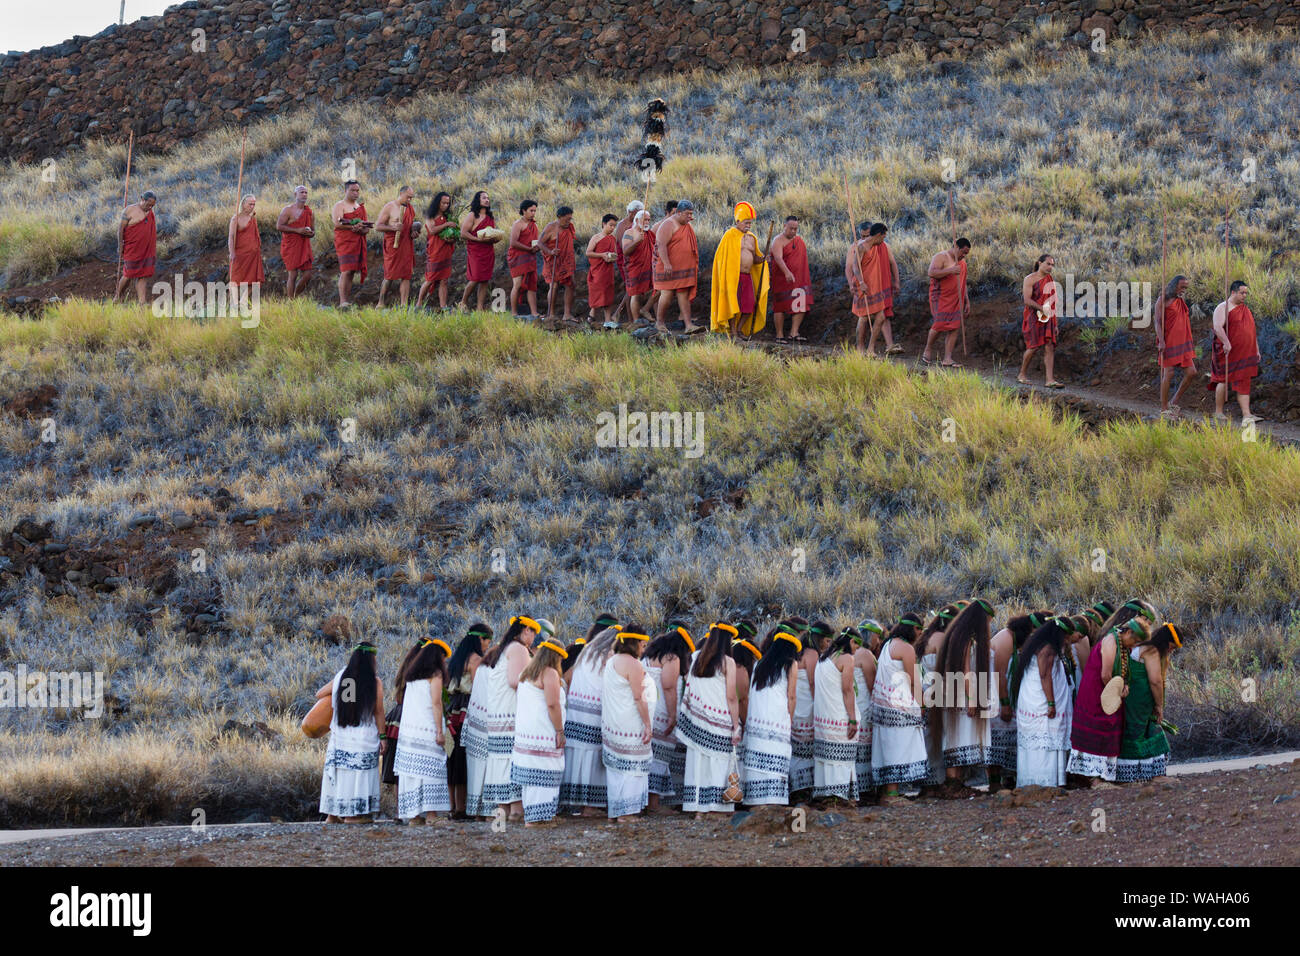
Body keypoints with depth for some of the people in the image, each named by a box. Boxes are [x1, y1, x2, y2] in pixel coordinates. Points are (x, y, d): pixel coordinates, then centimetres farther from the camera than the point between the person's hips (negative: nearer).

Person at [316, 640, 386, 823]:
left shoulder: (340, 678, 3)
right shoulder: (375, 682, -7)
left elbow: (319, 695, 14)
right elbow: (379, 712, -5)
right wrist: (382, 736, 2)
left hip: (340, 737, 4)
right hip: (365, 738, -4)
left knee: (337, 773, 9)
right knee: (360, 773, 1)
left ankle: (332, 814, 12)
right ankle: (352, 814, -1)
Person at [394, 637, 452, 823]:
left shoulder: (410, 675, 16)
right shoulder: (435, 674, -3)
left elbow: (405, 702, 15)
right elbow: (436, 703, -10)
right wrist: (440, 731, -12)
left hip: (408, 728, 6)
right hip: (427, 728, -6)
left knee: (412, 769, 4)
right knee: (430, 768, -7)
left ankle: (413, 815, 2)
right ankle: (430, 814, -15)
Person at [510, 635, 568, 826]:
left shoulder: (527, 673, 18)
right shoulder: (549, 674, -9)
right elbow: (553, 704, -16)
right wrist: (560, 731, -12)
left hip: (525, 730, 9)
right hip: (543, 731, -9)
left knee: (530, 774, 11)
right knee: (543, 774, -7)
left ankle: (531, 815, 16)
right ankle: (537, 818, -10)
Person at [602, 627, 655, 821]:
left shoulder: (611, 661, 12)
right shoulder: (632, 664, -16)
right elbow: (639, 698, -17)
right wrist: (647, 725, -14)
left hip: (612, 723, 9)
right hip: (630, 724, -9)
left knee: (615, 766, 14)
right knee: (631, 767, -4)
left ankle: (614, 811, 19)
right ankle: (626, 812, -3)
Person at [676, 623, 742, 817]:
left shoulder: (695, 658, 6)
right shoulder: (727, 662, -7)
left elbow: (688, 690, 9)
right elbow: (731, 697, -8)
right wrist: (736, 727, -5)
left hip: (696, 721, 4)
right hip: (719, 721, -4)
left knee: (697, 762, 7)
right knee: (718, 765, 0)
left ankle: (698, 810, 8)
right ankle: (715, 808, -5)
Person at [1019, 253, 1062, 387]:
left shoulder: (1050, 280, 15)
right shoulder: (1030, 279, -5)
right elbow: (1027, 300, -15)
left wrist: (1055, 323, 18)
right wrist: (1042, 309, -27)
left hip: (1048, 319, 6)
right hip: (1033, 318, -6)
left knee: (1049, 347, -5)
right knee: (1034, 347, -9)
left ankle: (1050, 380, -10)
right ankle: (1022, 375, 10)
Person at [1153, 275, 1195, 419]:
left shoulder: (1181, 300, 17)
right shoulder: (1163, 300, -6)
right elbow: (1158, 322, -12)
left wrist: (1190, 344, 24)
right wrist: (1161, 341, -23)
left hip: (1182, 344, 8)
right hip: (1168, 343, -8)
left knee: (1191, 372, 1)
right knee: (1168, 374, -7)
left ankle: (1175, 402, 15)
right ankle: (1164, 409, 1)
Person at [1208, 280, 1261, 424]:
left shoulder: (1246, 309, 18)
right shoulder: (1223, 308, -6)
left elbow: (1251, 331, 25)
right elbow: (1218, 327, -20)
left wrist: (1256, 350, 21)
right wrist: (1226, 343, -32)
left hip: (1245, 353, 7)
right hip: (1229, 352, -7)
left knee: (1243, 383, 1)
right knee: (1225, 380, -1)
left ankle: (1246, 415, -6)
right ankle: (1218, 413, 11)